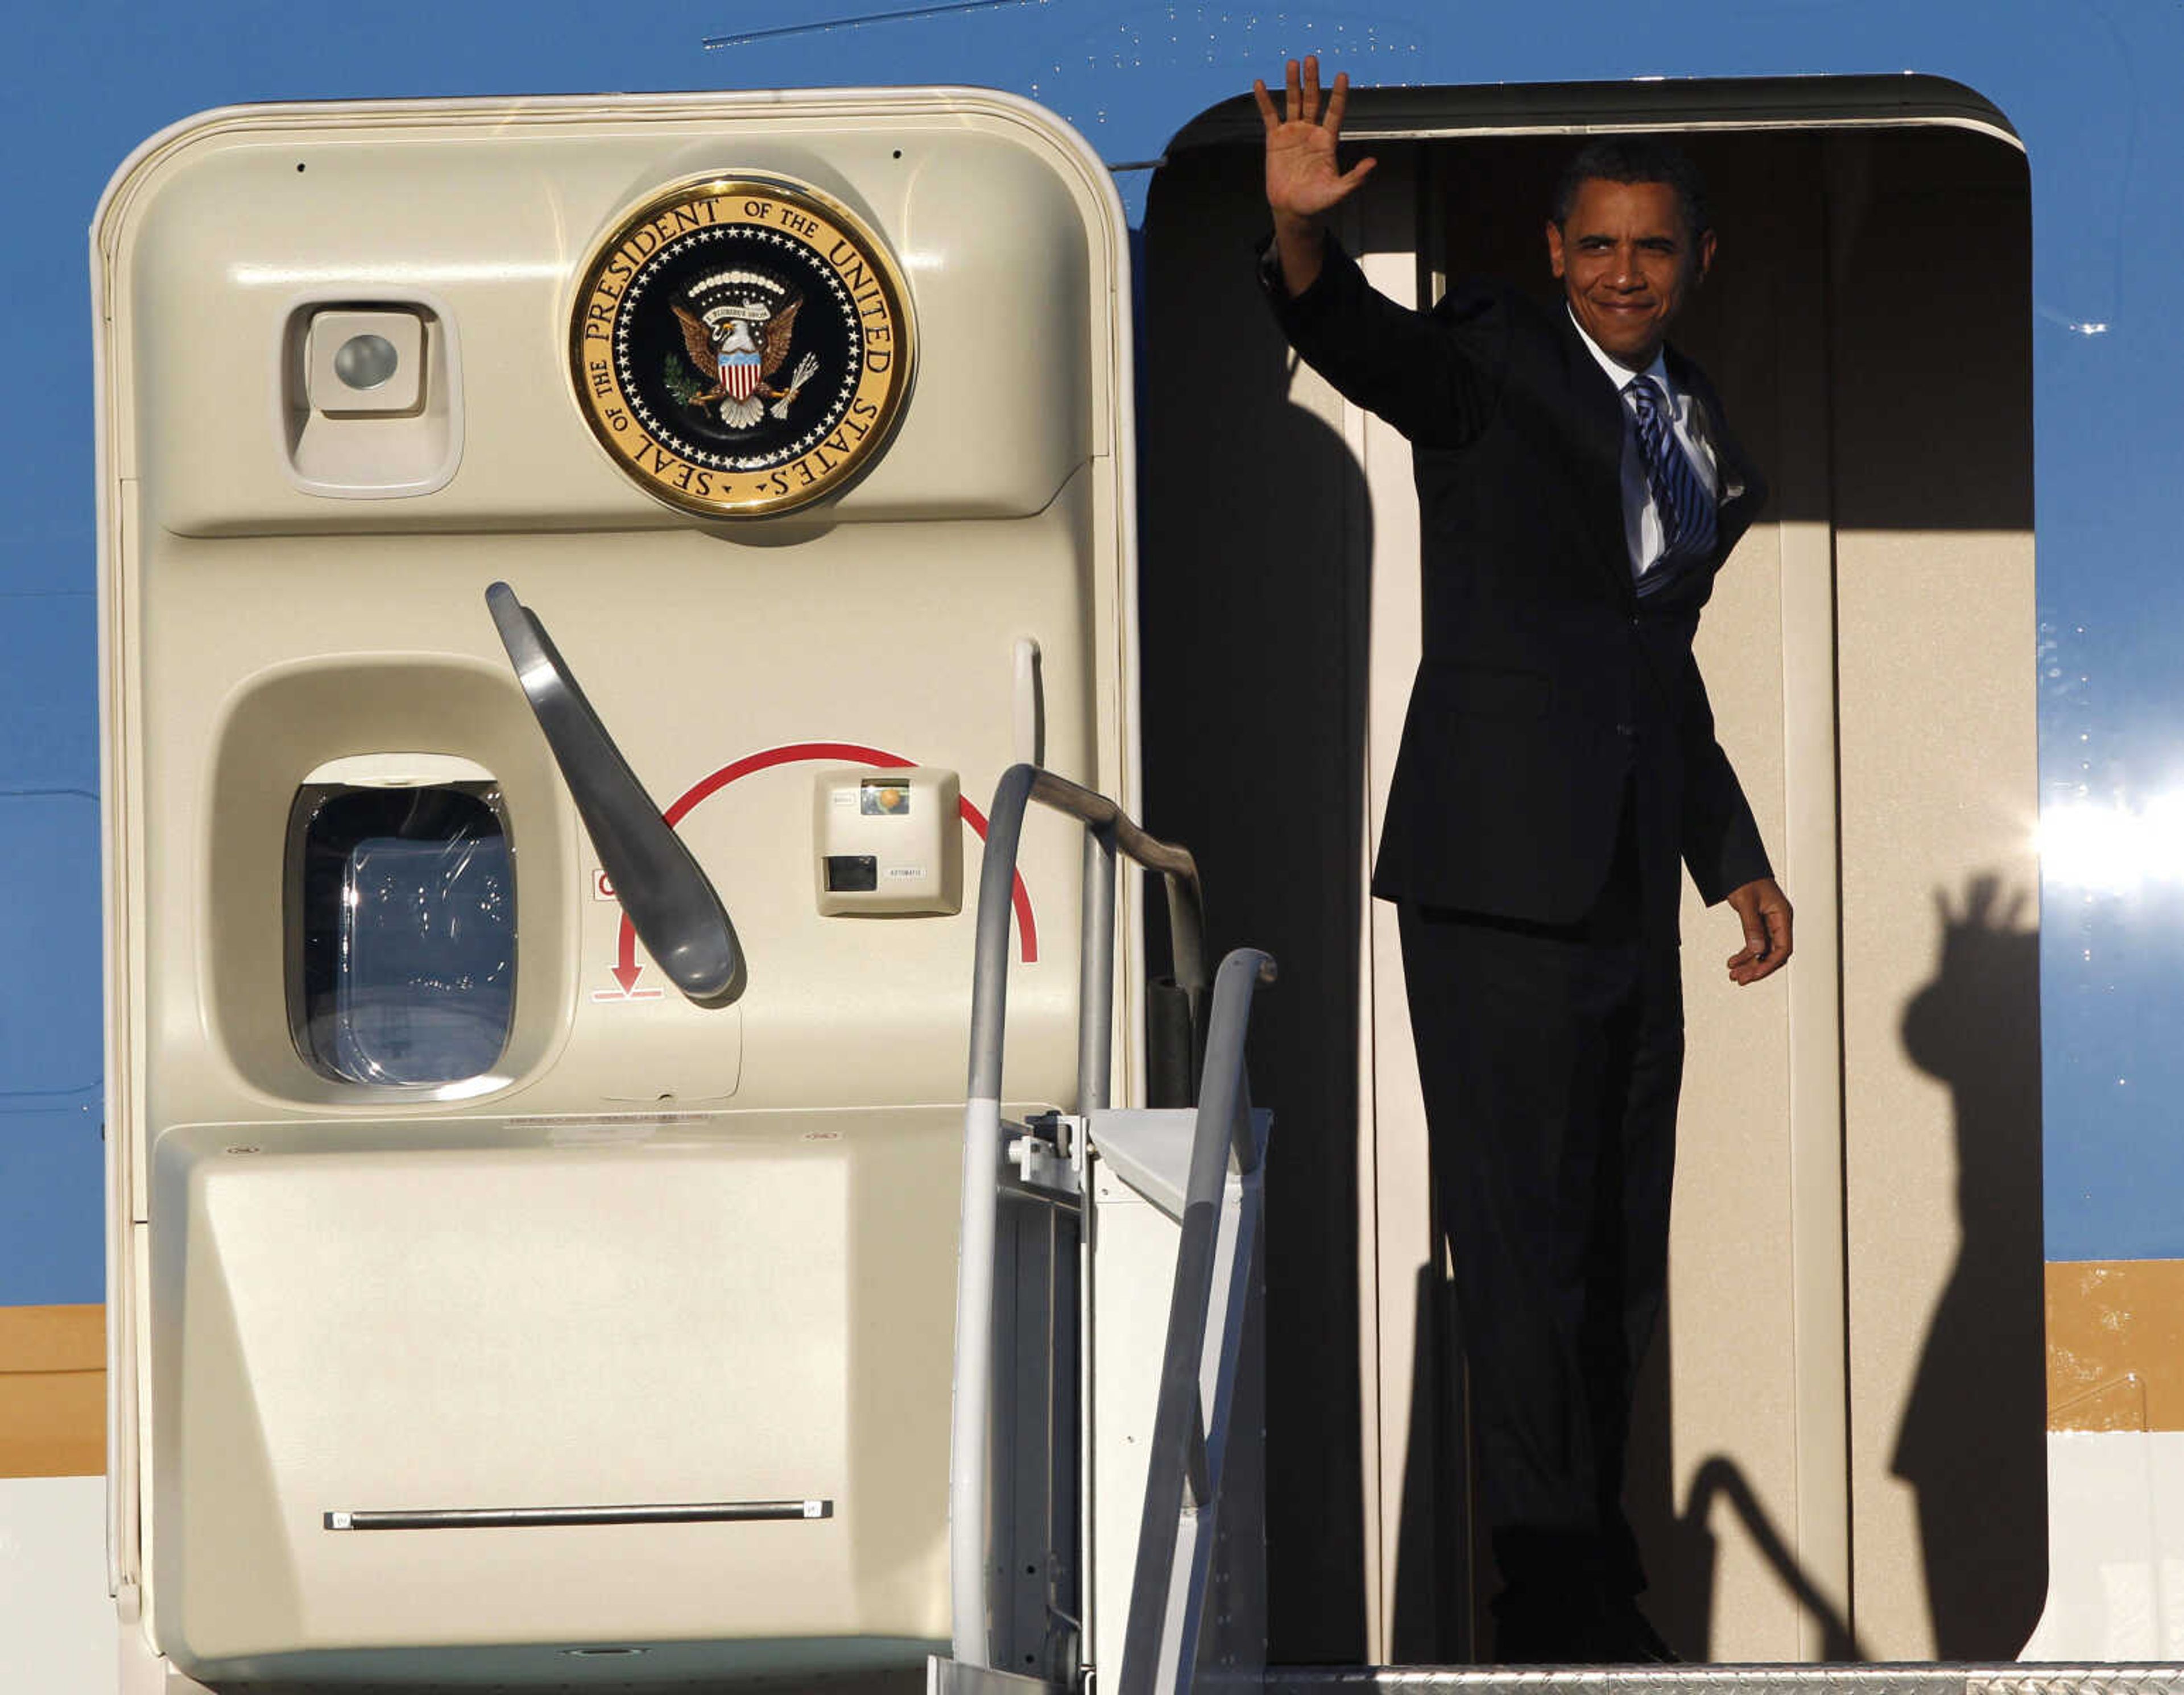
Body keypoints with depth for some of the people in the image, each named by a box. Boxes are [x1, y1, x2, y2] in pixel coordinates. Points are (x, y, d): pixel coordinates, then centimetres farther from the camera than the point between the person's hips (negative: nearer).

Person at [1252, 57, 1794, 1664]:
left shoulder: (1700, 420, 16)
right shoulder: (1493, 360, -3)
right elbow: (1354, 337, -25)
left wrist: (1735, 856, 28)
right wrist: (1304, 232, -45)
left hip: (1631, 879, 7)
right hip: (1500, 868, -7)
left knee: (1621, 1246, 10)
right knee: (1525, 1238, -8)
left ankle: (1594, 1571, 19)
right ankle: (1557, 1598, -6)